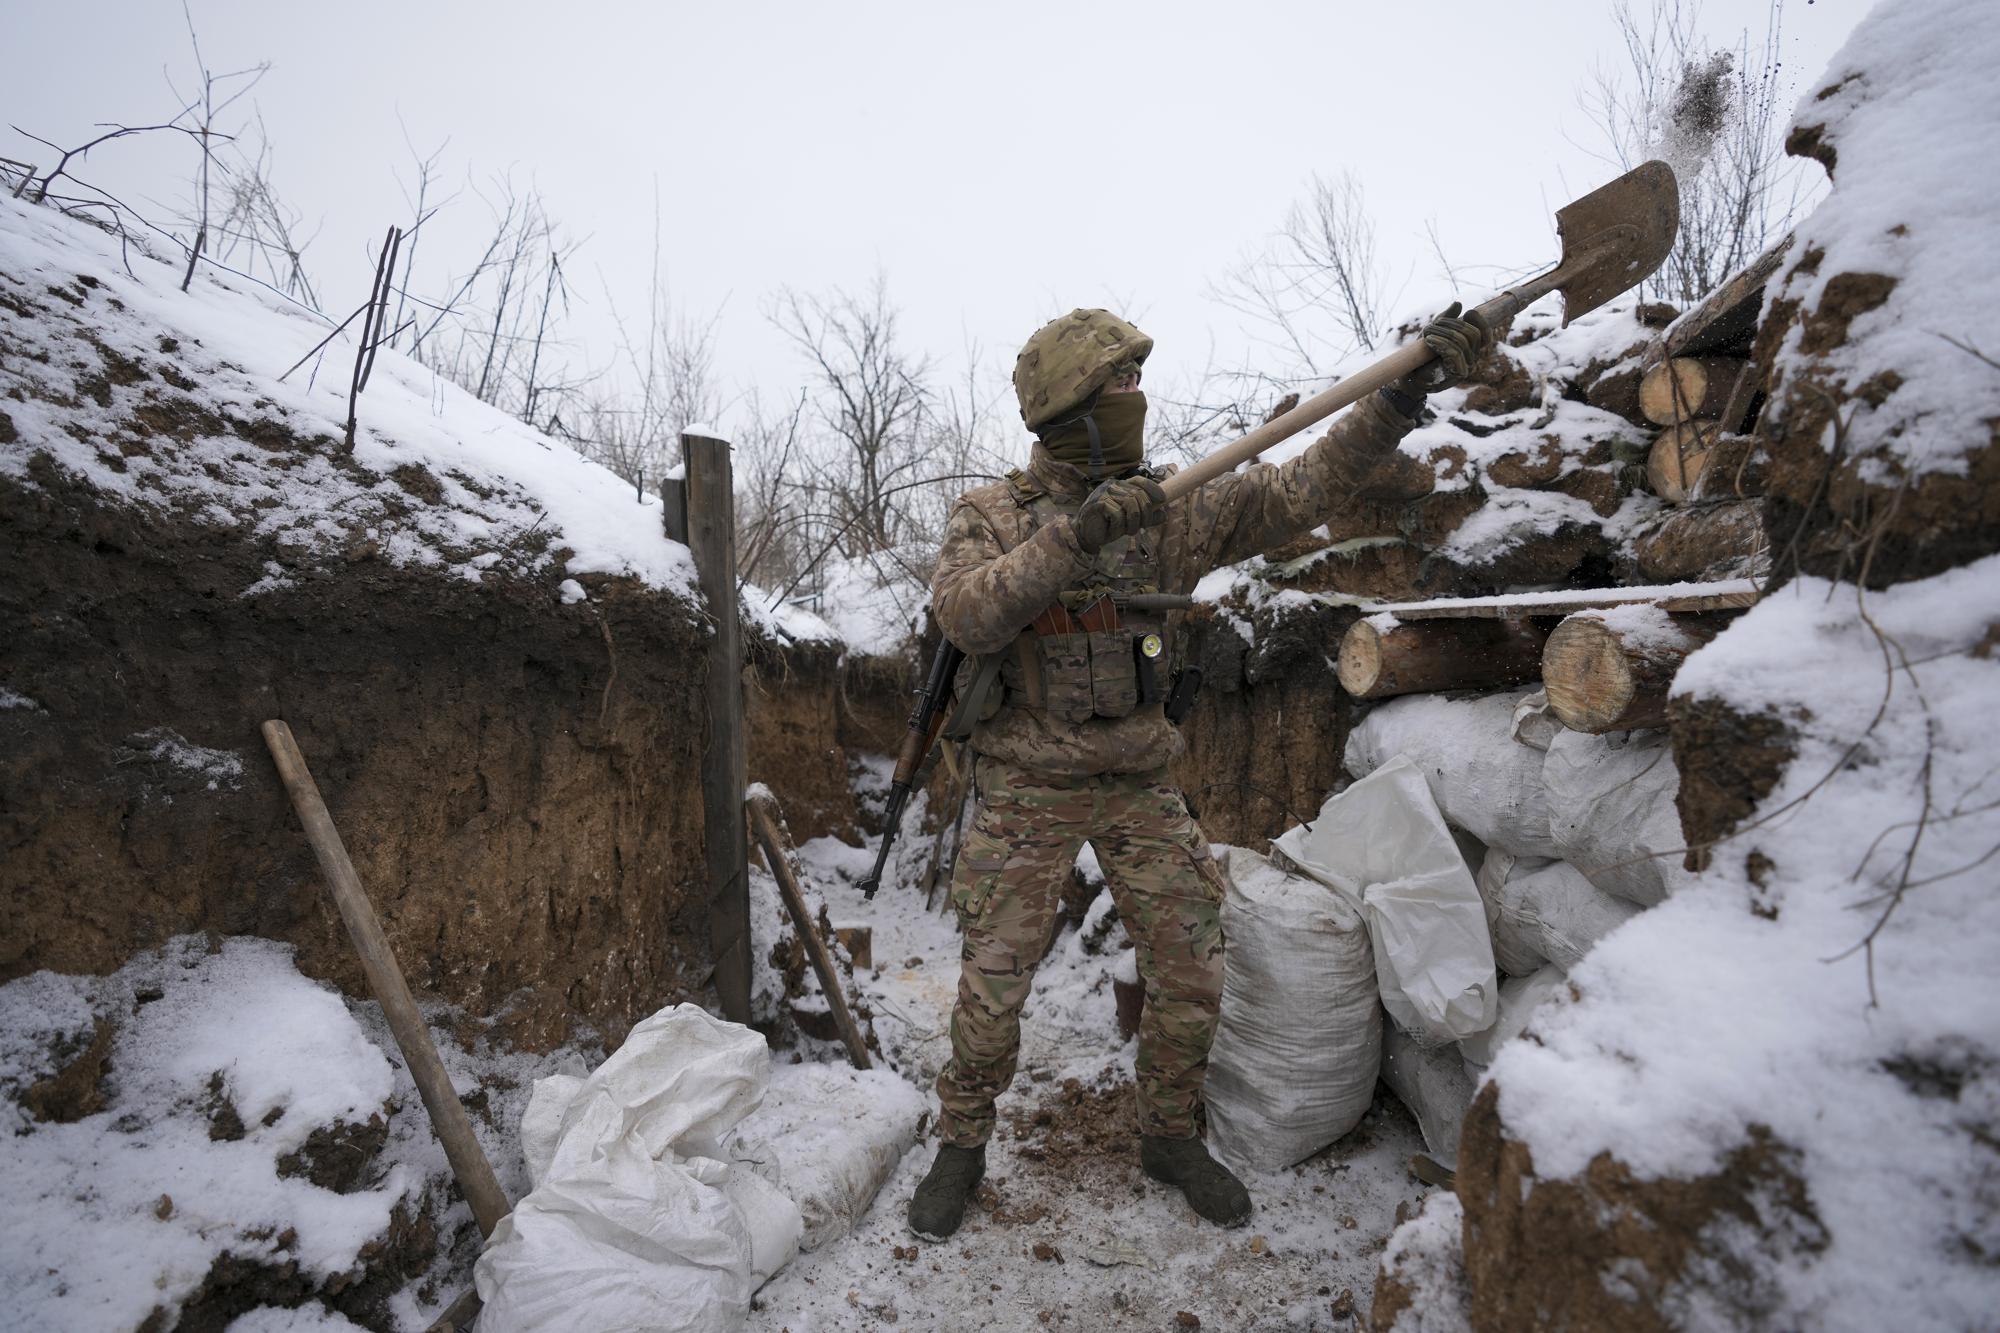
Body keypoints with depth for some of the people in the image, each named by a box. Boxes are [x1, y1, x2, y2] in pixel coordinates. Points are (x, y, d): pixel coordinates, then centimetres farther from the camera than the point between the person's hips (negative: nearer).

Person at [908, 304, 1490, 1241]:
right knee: (993, 984, 2)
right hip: (1028, 791, -3)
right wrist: (1074, 535, -33)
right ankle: (961, 1148, 27)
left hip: (1139, 786, 4)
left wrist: (1400, 397, -11)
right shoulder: (988, 516, -5)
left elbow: (1295, 493, -3)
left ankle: (1170, 1136, 31)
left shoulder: (1165, 510, 3)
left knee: (1190, 971, 6)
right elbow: (965, 616, -24)